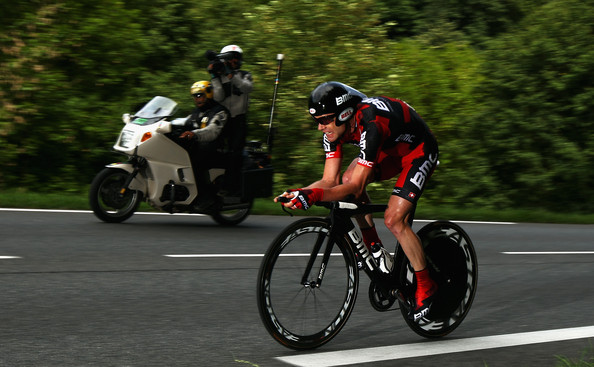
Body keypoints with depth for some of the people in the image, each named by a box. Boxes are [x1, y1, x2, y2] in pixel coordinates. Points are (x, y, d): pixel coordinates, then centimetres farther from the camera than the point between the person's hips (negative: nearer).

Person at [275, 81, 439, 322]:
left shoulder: (370, 125, -38)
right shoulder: (335, 127, -14)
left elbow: (357, 187, -38)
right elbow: (329, 181, -12)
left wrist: (313, 196, -49)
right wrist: (298, 193, -29)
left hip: (420, 151, -8)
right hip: (391, 150, 8)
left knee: (394, 220, -18)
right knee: (348, 177, -12)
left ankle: (426, 286, -2)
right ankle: (375, 249, 1)